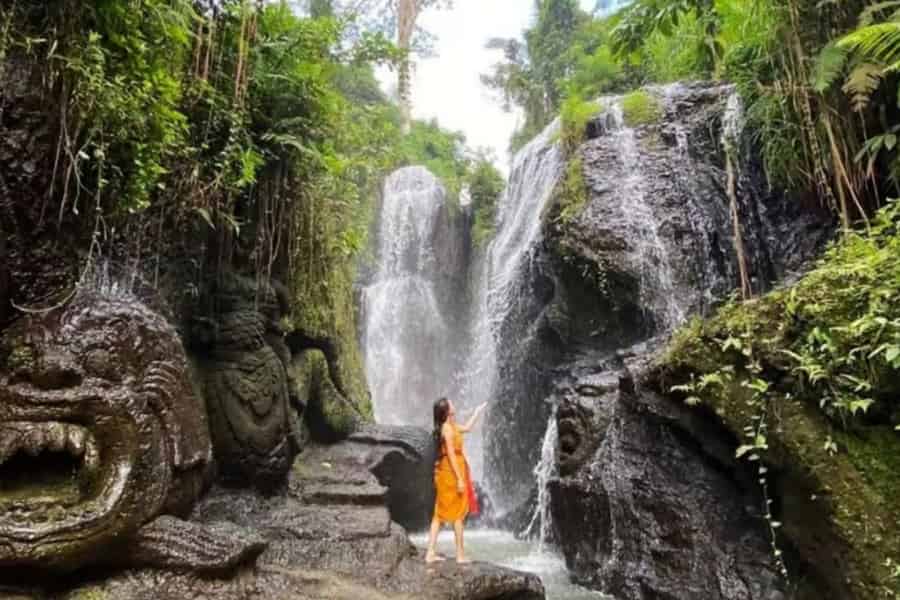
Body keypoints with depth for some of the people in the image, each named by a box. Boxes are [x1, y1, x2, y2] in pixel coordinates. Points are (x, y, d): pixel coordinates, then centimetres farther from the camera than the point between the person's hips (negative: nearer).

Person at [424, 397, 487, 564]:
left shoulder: (450, 427, 11)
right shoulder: (448, 428, -16)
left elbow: (467, 427, 28)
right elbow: (451, 454, -20)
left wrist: (478, 412, 31)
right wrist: (460, 479, -21)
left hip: (444, 474, 9)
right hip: (451, 473, -9)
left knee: (440, 513, 9)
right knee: (458, 514, 1)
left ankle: (430, 553, 11)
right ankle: (460, 554, 9)